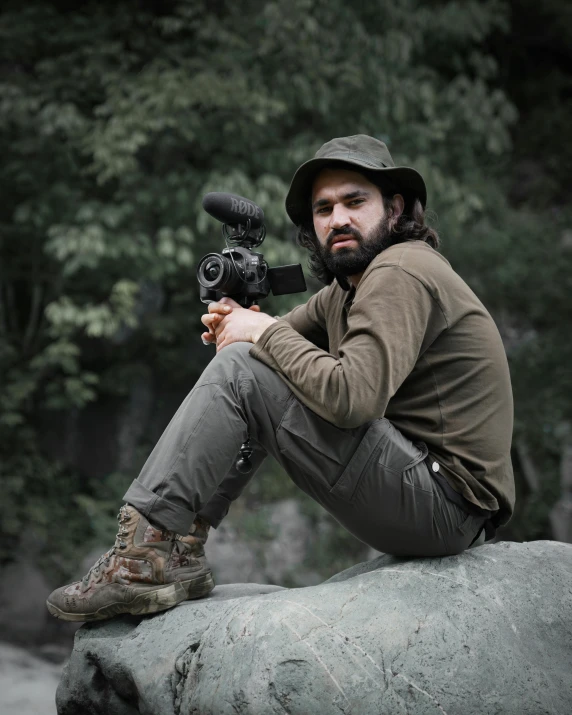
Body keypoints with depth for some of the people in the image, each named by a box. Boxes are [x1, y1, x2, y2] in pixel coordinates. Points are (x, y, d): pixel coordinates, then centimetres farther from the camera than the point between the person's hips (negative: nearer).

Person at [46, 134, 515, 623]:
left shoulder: (401, 273, -14)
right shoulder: (347, 287, 16)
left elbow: (353, 397, -27)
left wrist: (265, 334, -12)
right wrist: (237, 323, -3)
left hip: (442, 503, -10)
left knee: (241, 370, -14)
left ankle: (148, 555, -13)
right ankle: (179, 549, 8)